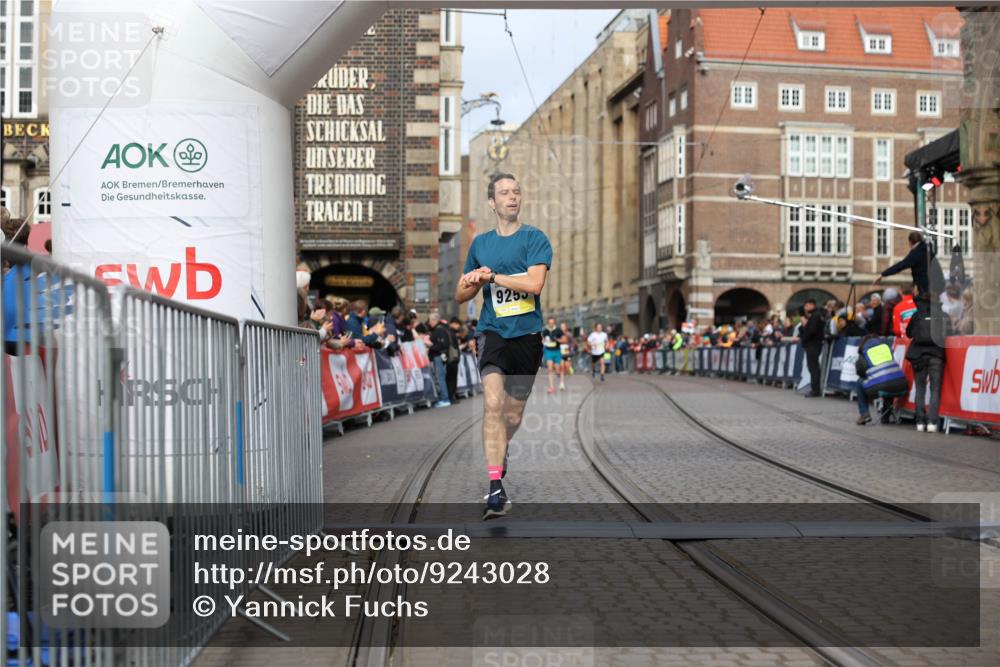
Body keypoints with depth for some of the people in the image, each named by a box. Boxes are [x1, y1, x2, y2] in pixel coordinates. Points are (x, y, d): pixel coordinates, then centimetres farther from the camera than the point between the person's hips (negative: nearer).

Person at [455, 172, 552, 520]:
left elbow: (535, 283, -16)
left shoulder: (535, 238, 0)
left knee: (514, 415, 10)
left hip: (528, 335, 0)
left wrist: (492, 276, -12)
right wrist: (474, 283, -4)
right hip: (493, 332, 0)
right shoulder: (480, 243, 10)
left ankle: (498, 453, 43)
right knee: (493, 404, -21)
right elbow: (460, 295, 18)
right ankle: (496, 489, -24)